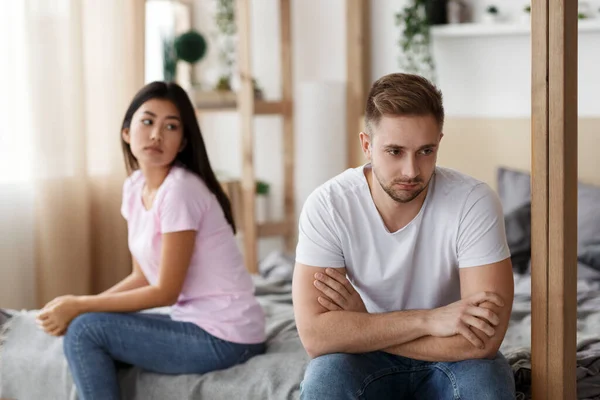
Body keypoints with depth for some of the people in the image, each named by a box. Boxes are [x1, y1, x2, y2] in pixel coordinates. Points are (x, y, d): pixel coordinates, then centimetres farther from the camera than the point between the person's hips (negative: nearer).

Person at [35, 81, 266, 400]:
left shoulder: (180, 190, -19)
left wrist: (80, 306, -12)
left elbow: (166, 292, -17)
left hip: (225, 336, -8)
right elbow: (142, 278, 11)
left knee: (84, 331, -14)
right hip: (196, 322, 8)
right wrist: (77, 305, -3)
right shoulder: (134, 187, 6)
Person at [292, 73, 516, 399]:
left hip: (449, 360, 0)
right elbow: (314, 334, -25)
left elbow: (483, 340, -26)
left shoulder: (475, 203, -21)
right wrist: (427, 319, -30)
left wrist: (360, 326, -23)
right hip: (365, 363, 0)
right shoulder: (327, 206, -18)